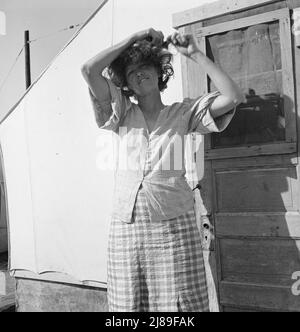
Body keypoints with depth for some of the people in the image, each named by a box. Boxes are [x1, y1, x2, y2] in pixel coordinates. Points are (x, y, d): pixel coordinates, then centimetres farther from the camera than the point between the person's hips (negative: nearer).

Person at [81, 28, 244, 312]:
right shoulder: (122, 114, 13)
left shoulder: (183, 113, 11)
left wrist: (195, 54, 1)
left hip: (175, 225, -1)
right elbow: (89, 70, 1)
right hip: (126, 227, 2)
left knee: (180, 304, -2)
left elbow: (233, 97, -2)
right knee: (129, 303, 5)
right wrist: (132, 39, 6)